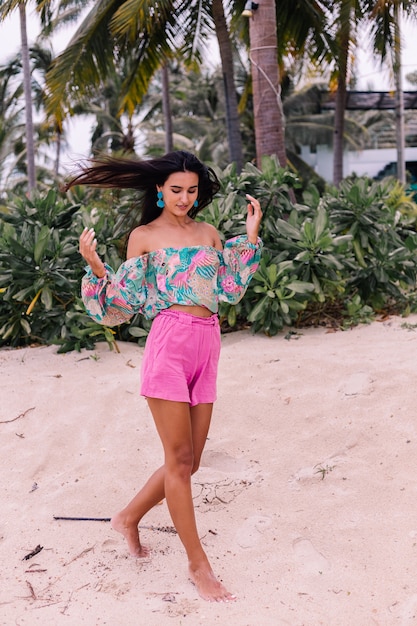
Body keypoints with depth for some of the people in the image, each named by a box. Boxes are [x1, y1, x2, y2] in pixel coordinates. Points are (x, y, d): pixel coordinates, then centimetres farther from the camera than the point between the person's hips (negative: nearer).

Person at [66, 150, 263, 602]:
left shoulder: (208, 233, 18)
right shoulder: (144, 237, 5)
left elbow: (230, 289, 12)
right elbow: (125, 302, 3)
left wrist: (251, 235, 10)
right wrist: (95, 266, -12)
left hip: (207, 346, 6)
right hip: (170, 343, -6)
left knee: (188, 462, 10)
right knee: (179, 459, -2)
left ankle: (129, 518, 32)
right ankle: (199, 565, 7)